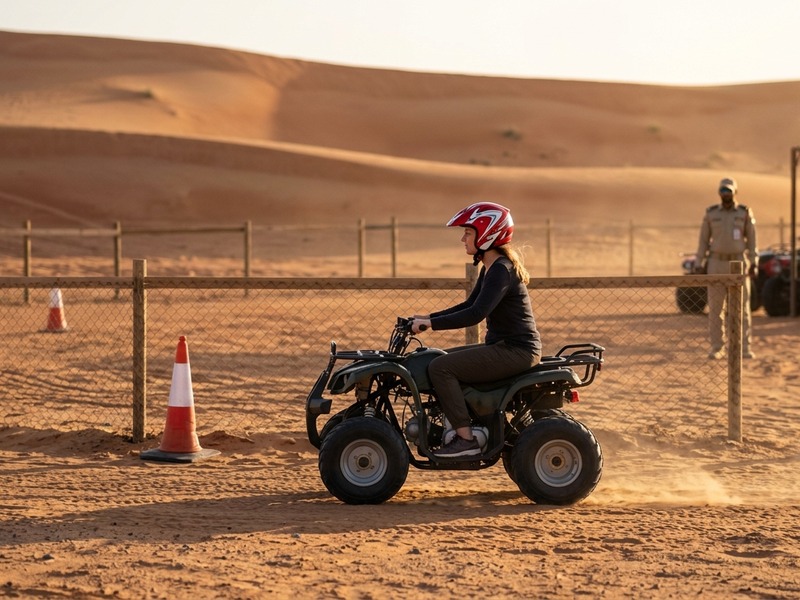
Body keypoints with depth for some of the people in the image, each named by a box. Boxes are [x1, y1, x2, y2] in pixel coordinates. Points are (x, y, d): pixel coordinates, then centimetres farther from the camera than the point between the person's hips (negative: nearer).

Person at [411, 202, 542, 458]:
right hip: (503, 346, 11)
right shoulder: (491, 267, 13)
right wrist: (429, 317, 12)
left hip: (516, 351, -11)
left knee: (440, 368, -17)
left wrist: (432, 323, -24)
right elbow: (469, 304, 21)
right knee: (440, 360, 15)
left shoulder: (501, 270, -18)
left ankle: (466, 439, -16)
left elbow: (476, 314, -28)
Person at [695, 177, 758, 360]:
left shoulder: (745, 213, 1)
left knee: (742, 307, -2)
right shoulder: (711, 213, 2)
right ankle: (717, 349, 8)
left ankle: (745, 348, 3)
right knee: (715, 307, 1)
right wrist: (700, 266, 1)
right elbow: (703, 240, 5)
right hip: (717, 264, 1)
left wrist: (754, 264, -8)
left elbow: (752, 240, 1)